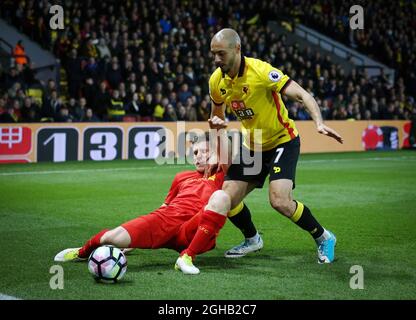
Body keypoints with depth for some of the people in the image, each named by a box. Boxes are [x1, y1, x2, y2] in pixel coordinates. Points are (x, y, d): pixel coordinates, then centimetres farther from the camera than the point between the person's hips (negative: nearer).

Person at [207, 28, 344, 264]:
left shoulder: (261, 70, -25)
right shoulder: (216, 81, -5)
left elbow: (302, 95, -28)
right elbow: (217, 112, 15)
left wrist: (319, 123, -44)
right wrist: (217, 124, -9)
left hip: (282, 141, -6)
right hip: (252, 145, 6)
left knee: (280, 201, -22)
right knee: (227, 198, -3)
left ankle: (324, 238, 3)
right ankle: (252, 239, 27)